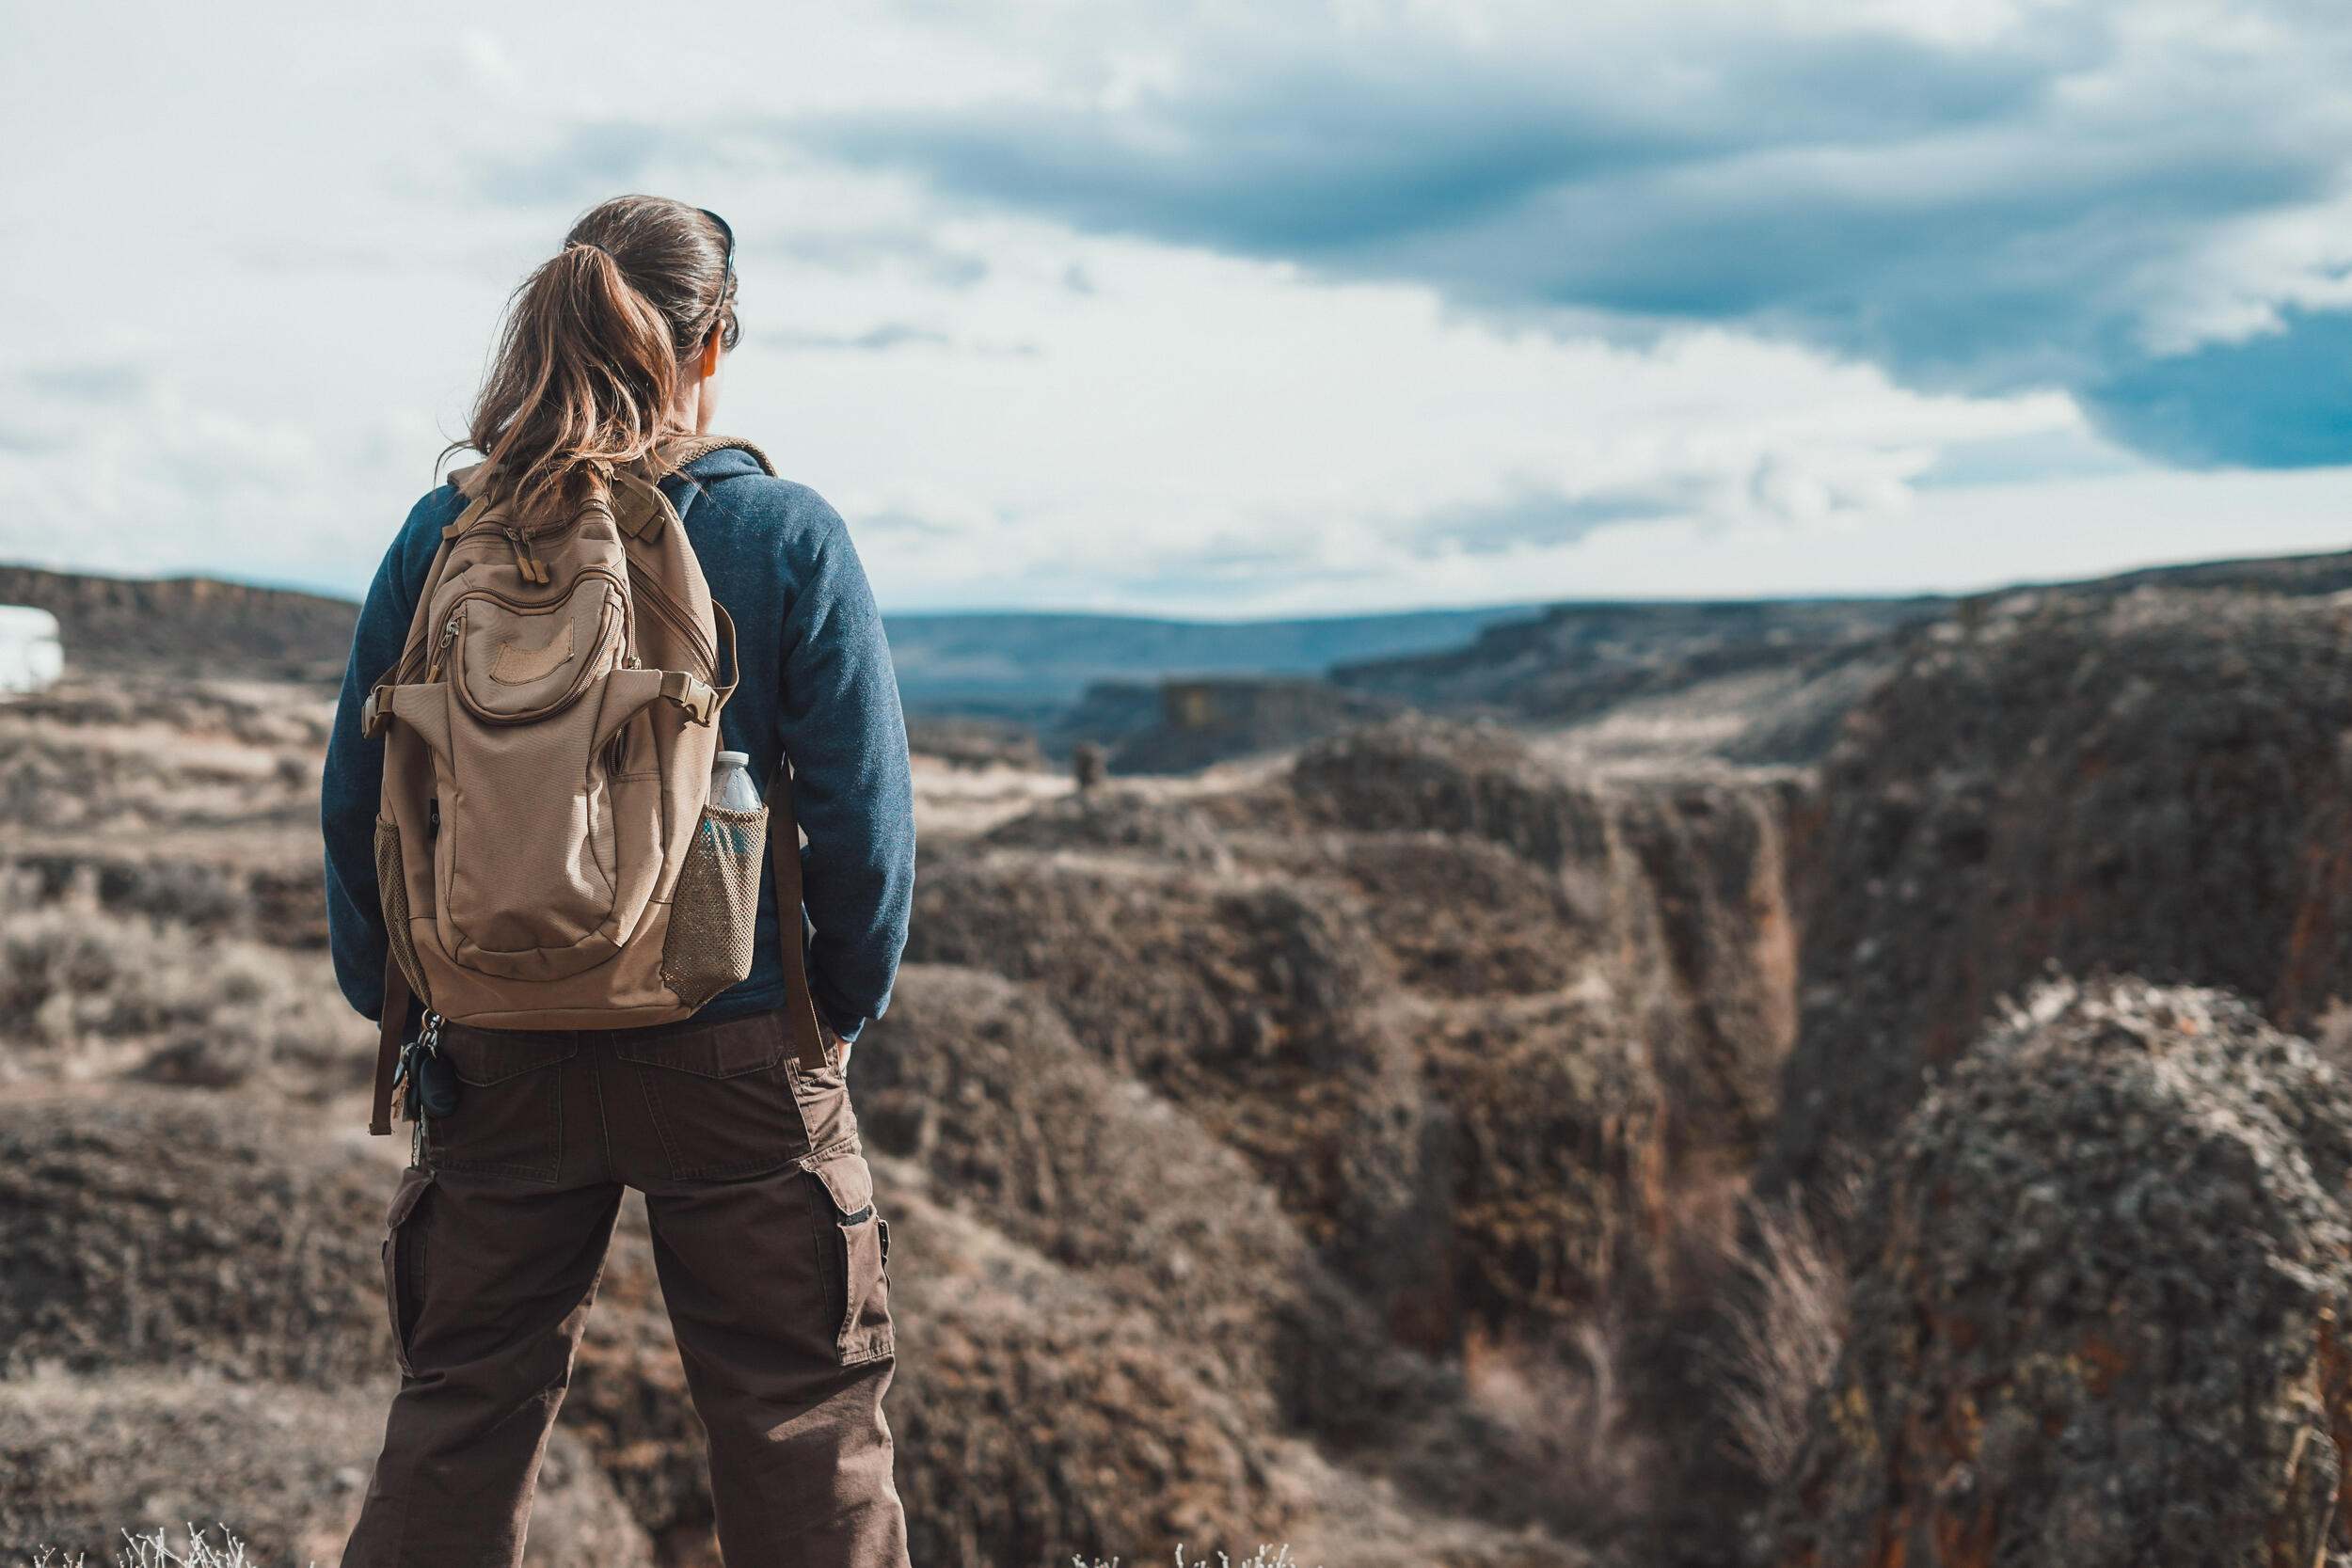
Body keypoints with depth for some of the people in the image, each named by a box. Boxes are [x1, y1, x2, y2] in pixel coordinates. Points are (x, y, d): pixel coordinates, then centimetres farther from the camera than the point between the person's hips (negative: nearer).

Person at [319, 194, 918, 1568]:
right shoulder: (789, 536, -9)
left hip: (499, 1054, 3)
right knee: (802, 1417, 11)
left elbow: (356, 800, 3)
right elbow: (866, 809, -9)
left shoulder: (443, 534, -1)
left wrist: (394, 1002, 16)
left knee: (460, 1414, 16)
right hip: (736, 1053, -2)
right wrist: (849, 1004, 6)